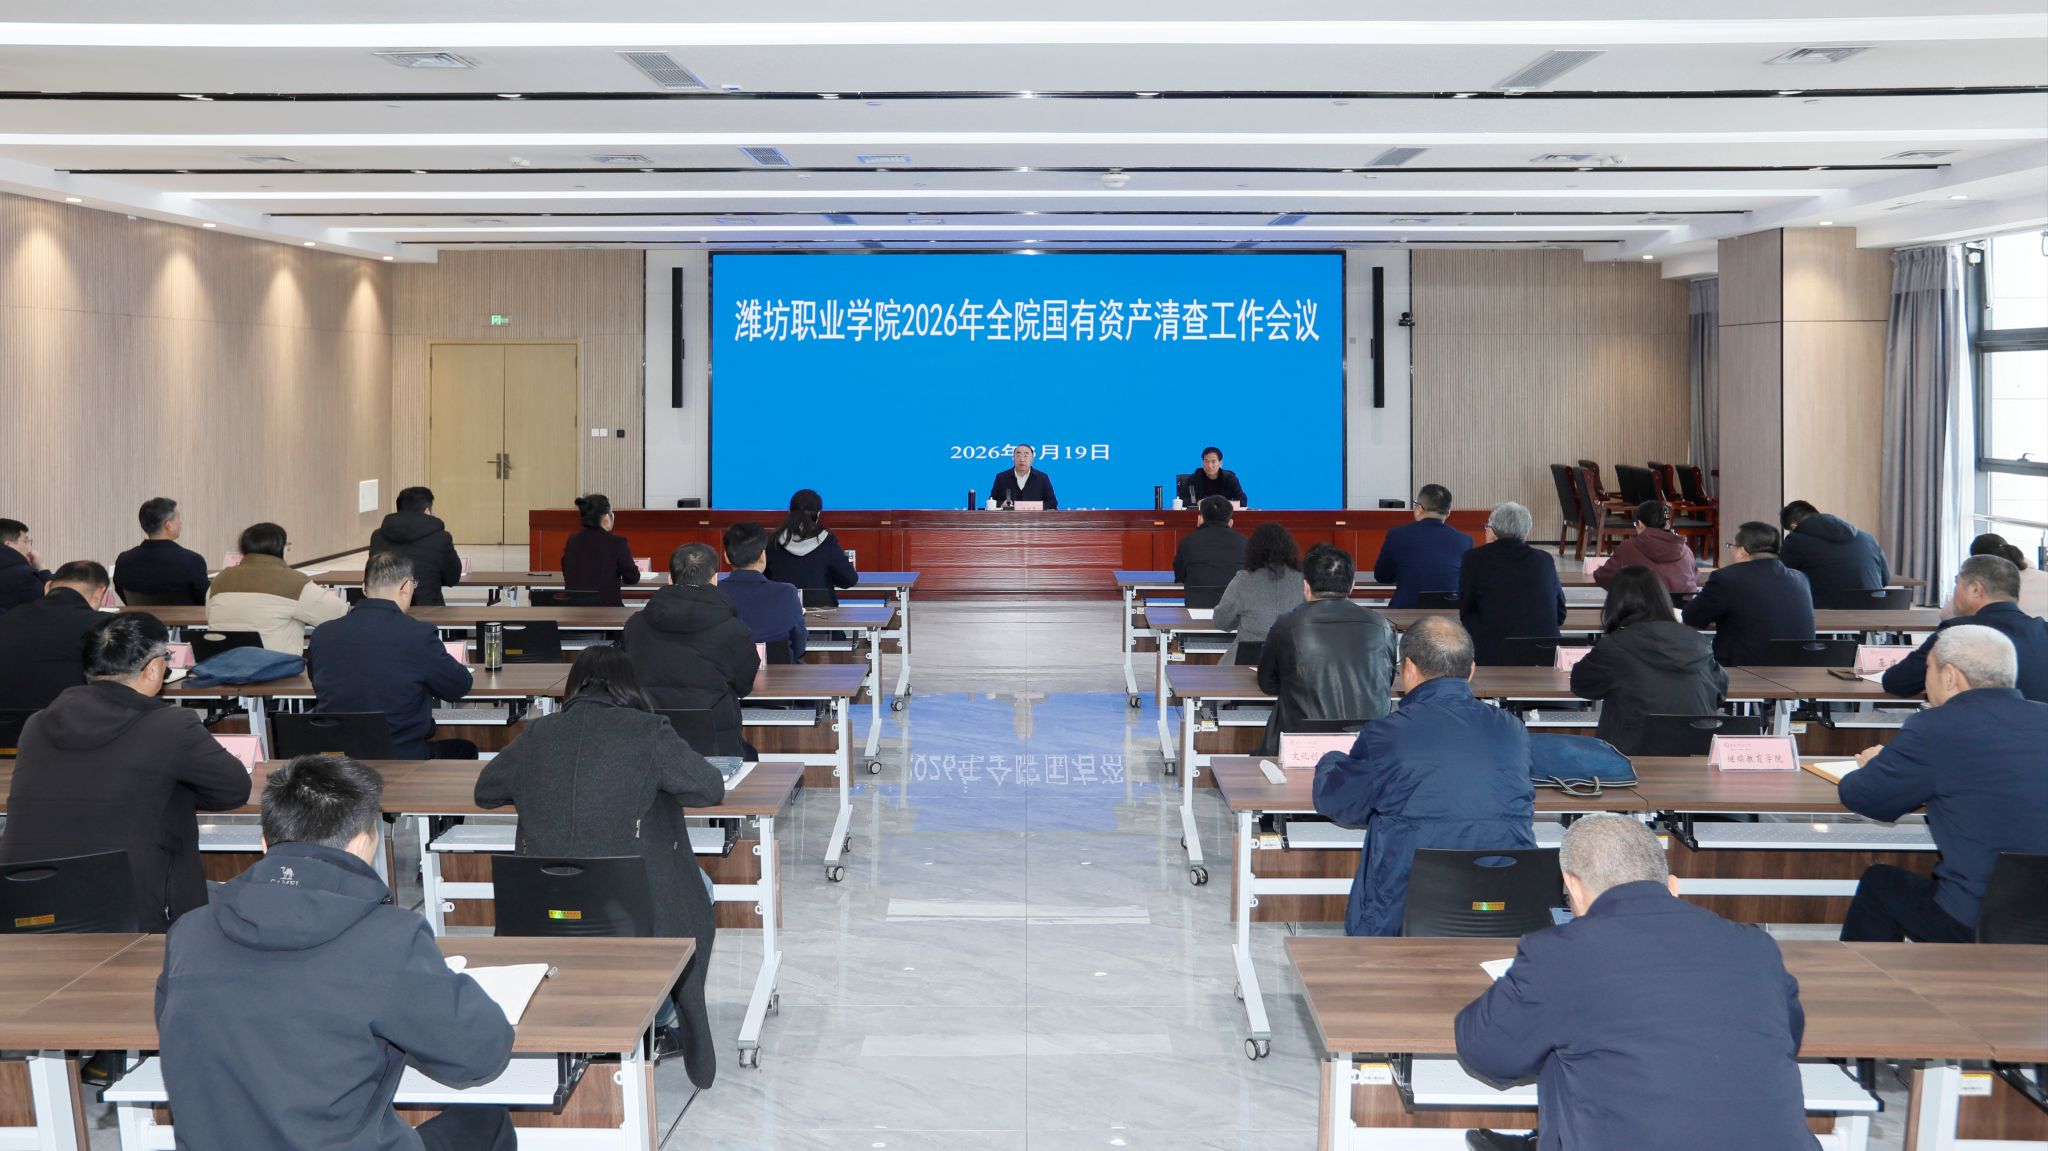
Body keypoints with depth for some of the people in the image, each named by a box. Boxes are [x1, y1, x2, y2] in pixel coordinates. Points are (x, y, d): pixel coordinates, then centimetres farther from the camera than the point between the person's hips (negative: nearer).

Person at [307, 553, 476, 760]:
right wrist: (460, 667, 23)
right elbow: (460, 686, -2)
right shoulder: (419, 634, -16)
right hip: (401, 759, -5)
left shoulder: (322, 634, -4)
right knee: (465, 749, 26)